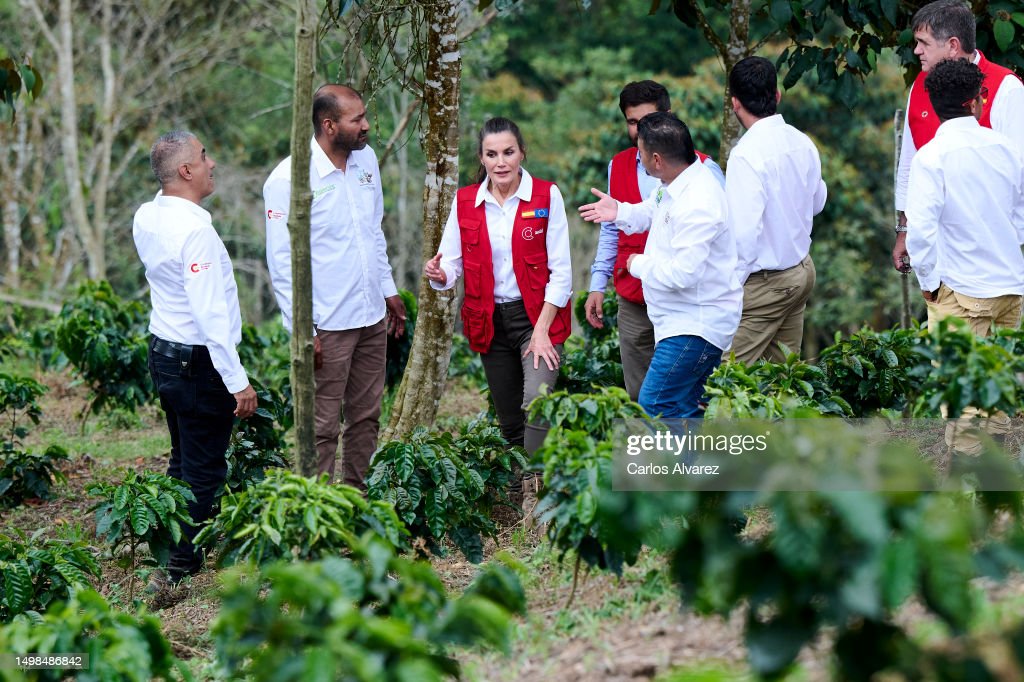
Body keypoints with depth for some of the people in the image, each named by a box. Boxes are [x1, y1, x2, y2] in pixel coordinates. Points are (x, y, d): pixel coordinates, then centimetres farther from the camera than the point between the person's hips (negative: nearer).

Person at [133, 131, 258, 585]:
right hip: (199, 361, -9)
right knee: (204, 471, 2)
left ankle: (172, 548, 26)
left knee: (182, 462, 20)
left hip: (163, 354, 9)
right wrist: (237, 380, -23)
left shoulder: (146, 218, 3)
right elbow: (209, 313, -26)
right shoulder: (195, 230, -23)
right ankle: (182, 564, 7)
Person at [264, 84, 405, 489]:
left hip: (372, 317, 7)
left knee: (366, 418, 14)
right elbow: (282, 260, -15)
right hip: (326, 325, -7)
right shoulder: (289, 179, -17)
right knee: (323, 427, 0)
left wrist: (389, 290, 18)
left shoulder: (366, 159, 5)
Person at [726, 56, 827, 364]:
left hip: (764, 279, -8)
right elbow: (817, 201, 18)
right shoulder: (803, 142, 2)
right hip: (802, 268, 8)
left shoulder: (746, 155, -21)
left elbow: (744, 231, -24)